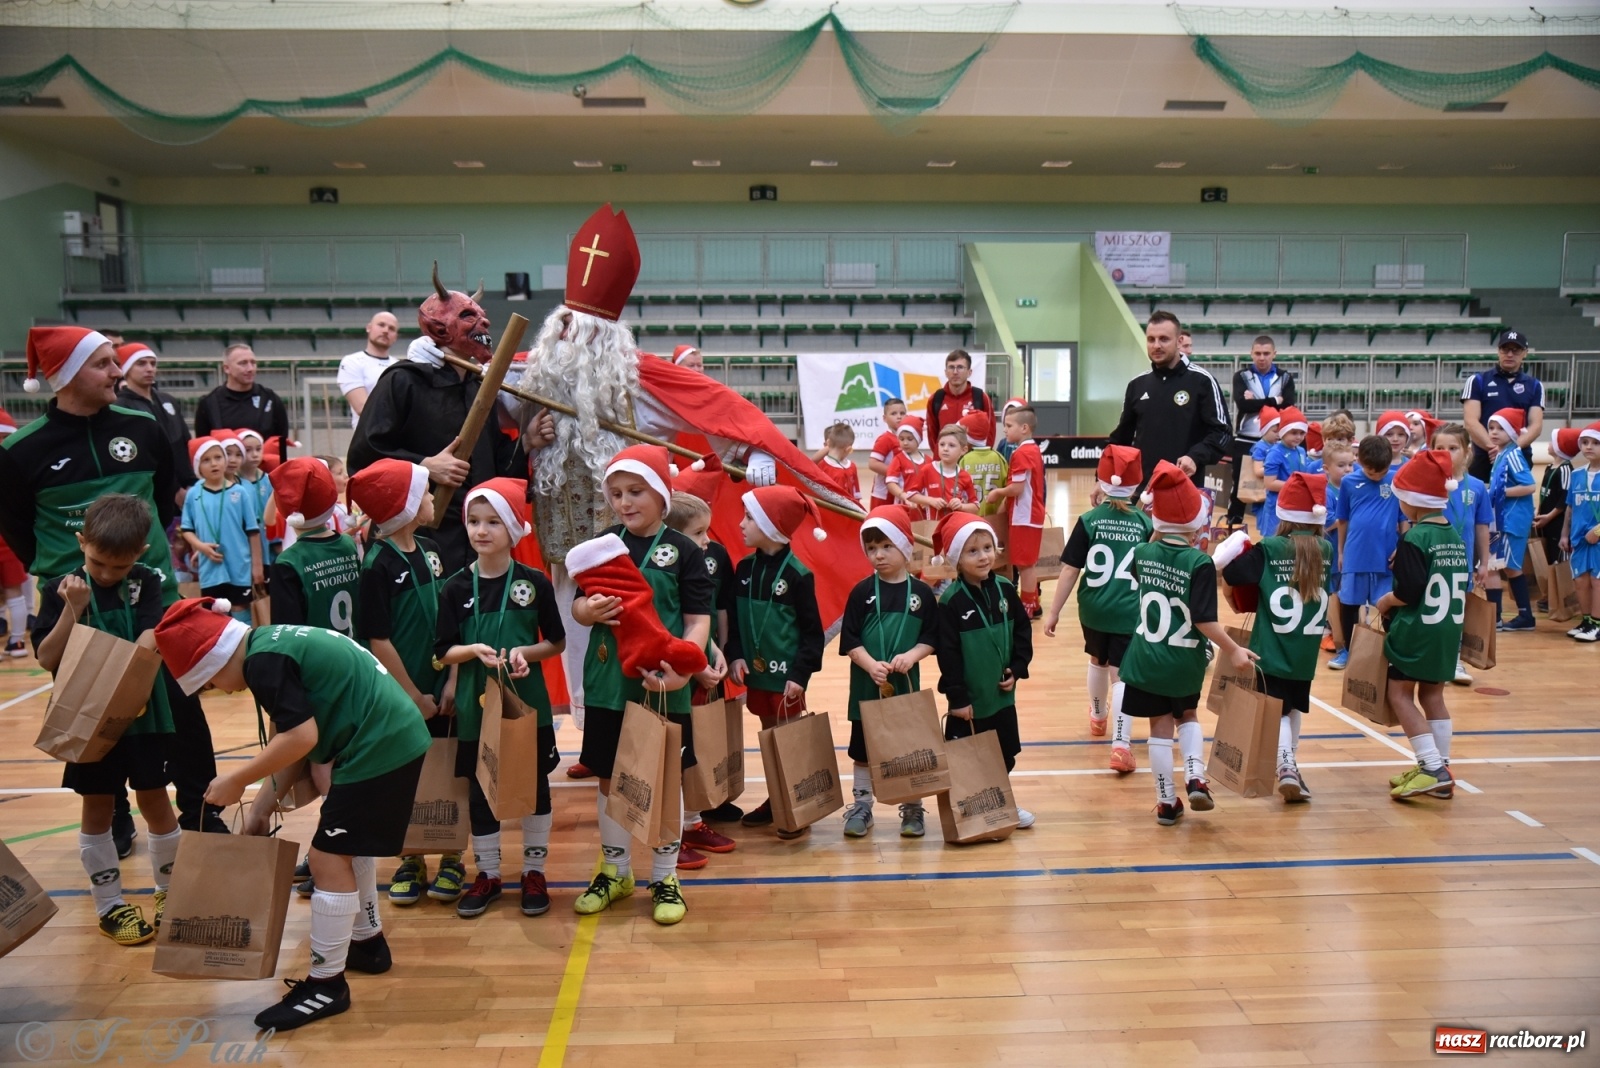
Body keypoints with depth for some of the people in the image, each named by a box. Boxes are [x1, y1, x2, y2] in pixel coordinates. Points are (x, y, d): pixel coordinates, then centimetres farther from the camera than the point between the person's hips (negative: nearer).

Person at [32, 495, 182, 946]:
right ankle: (109, 905, 22)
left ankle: (170, 891, 26)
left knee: (154, 800, 8)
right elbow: (47, 658, -10)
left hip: (144, 711, 0)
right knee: (97, 808, 10)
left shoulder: (145, 582, -5)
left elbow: (151, 640, -17)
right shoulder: (59, 589, -5)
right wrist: (72, 609, -22)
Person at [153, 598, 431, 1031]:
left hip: (379, 749, -11)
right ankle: (368, 941, 39)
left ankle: (326, 984, 9)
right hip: (397, 737, 11)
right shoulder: (274, 641, 16)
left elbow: (301, 738, -21)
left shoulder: (263, 660, -15)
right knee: (351, 845, 25)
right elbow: (296, 742, 20)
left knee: (329, 857, -2)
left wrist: (237, 780, -8)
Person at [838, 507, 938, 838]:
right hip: (866, 687, 0)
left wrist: (911, 656, -18)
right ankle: (860, 806, 24)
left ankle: (913, 809, 25)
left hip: (906, 686, 0)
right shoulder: (862, 592, -3)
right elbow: (850, 641, -7)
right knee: (863, 749, 11)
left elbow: (930, 638, 0)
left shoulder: (921, 592, -1)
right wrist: (871, 665, -21)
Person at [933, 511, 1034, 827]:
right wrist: (957, 697, -16)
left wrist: (1017, 668, -1)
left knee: (1004, 756, 18)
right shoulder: (951, 601, -16)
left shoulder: (1005, 590, -1)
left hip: (1001, 695, 5)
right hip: (969, 699, -5)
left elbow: (1023, 630, 8)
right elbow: (947, 653, -16)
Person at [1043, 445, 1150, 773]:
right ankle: (1121, 744, -13)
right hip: (1129, 613, -1)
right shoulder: (1145, 522, -3)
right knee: (1121, 674, 1)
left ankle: (1098, 716, 49)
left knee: (1098, 660, 26)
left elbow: (1070, 570, -8)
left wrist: (1054, 611, -1)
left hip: (1093, 610, 1)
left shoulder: (1089, 521, -6)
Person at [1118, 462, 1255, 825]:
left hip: (1147, 657, 2)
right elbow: (1204, 619, -20)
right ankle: (1195, 779, 6)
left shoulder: (1143, 553, -6)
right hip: (1184, 662, -2)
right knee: (1187, 716, 23)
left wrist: (1157, 535, 19)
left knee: (1161, 727, 10)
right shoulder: (1200, 563, -18)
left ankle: (1167, 802, 17)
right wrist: (1233, 651, -11)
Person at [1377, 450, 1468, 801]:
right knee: (1432, 696, 15)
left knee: (1400, 694, -1)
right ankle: (1440, 770, 19)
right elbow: (1460, 586, 15)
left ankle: (1433, 768, -9)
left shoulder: (1414, 539, -16)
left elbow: (1409, 591, -21)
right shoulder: (1455, 537, 8)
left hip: (1415, 631, -8)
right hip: (1449, 630, 8)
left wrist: (1385, 602, -3)